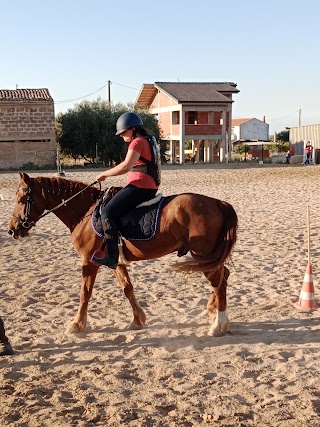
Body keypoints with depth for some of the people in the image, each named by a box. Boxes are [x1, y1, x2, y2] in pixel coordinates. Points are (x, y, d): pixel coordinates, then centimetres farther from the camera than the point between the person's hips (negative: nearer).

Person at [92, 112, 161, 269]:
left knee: (108, 212, -17)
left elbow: (126, 166, -25)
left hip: (139, 187, -11)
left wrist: (104, 174, -16)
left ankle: (112, 257, -23)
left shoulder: (137, 142, -11)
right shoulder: (149, 141, 21)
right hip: (149, 188, 11)